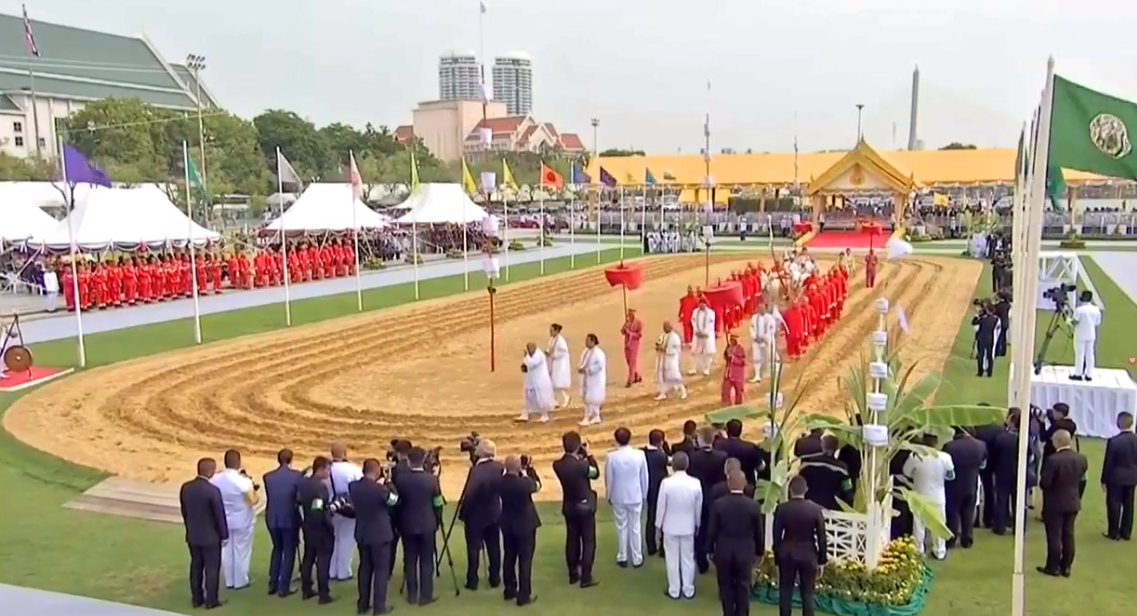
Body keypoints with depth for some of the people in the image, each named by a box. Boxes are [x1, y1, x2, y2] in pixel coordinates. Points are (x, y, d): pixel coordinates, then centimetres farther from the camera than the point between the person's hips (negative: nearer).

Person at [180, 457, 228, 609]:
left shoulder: (185, 487, -5)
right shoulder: (213, 490, -24)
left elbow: (184, 512, 7)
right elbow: (220, 515, -16)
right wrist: (224, 535, -3)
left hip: (192, 535, 6)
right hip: (211, 536, -6)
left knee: (196, 566, 17)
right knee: (212, 567, 7)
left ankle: (196, 598, 26)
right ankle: (211, 600, 15)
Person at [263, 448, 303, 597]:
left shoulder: (268, 476, -1)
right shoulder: (296, 475, -12)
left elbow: (268, 497, 6)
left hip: (272, 518, 4)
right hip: (290, 519, -4)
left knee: (277, 548, 21)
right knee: (289, 551, 7)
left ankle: (272, 585, 22)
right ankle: (284, 587, 7)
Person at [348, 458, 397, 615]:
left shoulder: (353, 486, -5)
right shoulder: (379, 488, -23)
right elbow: (394, 500, -5)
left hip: (362, 534, 6)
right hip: (380, 534, -6)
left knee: (364, 567, 16)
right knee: (381, 569, 3)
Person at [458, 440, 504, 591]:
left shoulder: (476, 470, -23)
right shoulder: (499, 467, -5)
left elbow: (469, 494, -20)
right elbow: (501, 488, 3)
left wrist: (463, 514, -9)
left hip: (475, 515, -5)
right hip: (494, 514, 5)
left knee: (474, 548, 6)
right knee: (494, 547, 14)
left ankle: (472, 581, 10)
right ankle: (495, 579, 22)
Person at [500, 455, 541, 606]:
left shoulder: (501, 481, -10)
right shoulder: (524, 483, -25)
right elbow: (537, 485, -5)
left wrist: (521, 474, 2)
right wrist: (528, 470, -1)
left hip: (507, 524, 6)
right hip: (525, 525, -6)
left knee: (509, 558, 16)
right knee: (525, 560, 2)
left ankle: (510, 591, 28)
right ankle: (524, 596, 5)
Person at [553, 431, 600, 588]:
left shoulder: (558, 465, -9)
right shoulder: (582, 464, -25)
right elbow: (596, 473, -6)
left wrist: (580, 457, 3)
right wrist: (588, 454, -4)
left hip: (569, 507, 5)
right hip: (585, 506, -5)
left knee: (572, 540, 16)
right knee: (588, 541, 5)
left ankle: (573, 574, 25)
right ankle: (586, 577, 7)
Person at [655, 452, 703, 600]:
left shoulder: (666, 483, -19)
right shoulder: (695, 483, -12)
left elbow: (661, 506, -11)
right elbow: (699, 507, -1)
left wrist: (658, 526, 3)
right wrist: (697, 524, 15)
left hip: (670, 527, -2)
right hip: (688, 527, 2)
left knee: (672, 559, 11)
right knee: (688, 558, 14)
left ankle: (674, 590, 20)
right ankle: (688, 590, 23)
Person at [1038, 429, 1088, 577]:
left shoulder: (1053, 460, -24)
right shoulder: (1081, 459, -3)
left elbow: (1044, 483, -22)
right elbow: (1080, 478, 8)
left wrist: (1040, 481, 0)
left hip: (1055, 503, -6)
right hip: (1073, 502, 6)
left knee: (1054, 536, 4)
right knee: (1068, 535, 13)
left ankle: (1053, 567, 12)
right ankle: (1066, 567, 19)